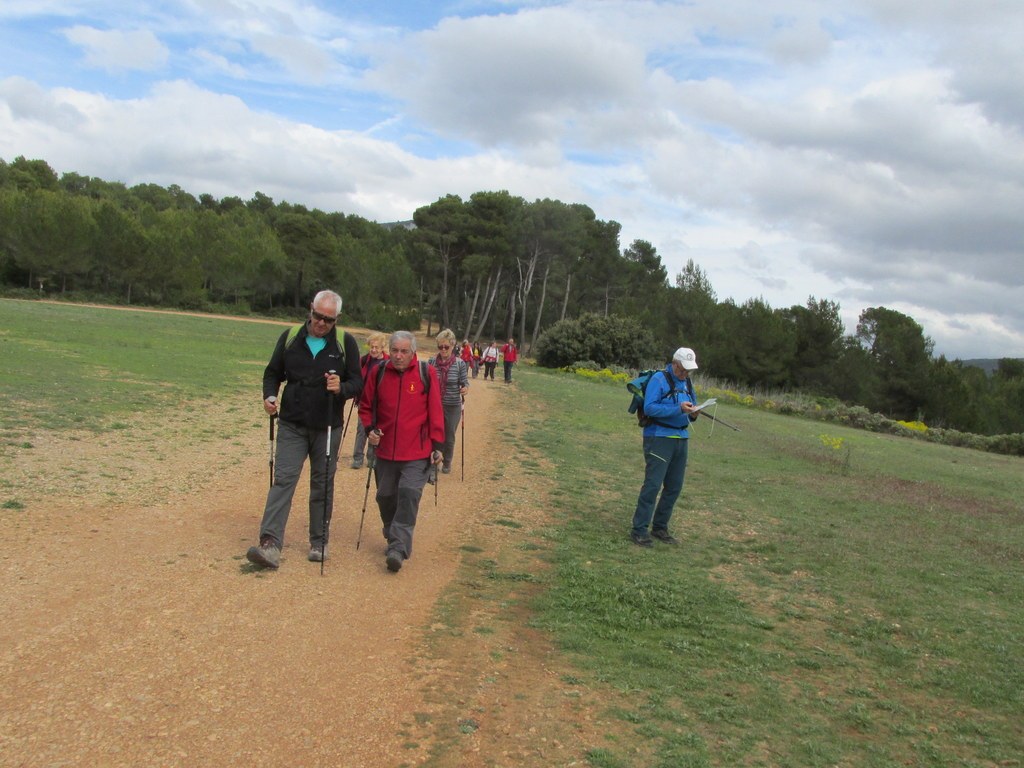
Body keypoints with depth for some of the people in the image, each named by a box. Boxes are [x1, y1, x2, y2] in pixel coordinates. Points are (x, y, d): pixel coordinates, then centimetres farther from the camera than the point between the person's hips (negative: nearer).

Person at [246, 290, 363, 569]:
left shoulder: (346, 343, -2)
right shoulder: (290, 337, 2)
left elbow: (357, 382, -2)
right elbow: (273, 372, 10)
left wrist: (341, 388, -24)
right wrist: (269, 395, -9)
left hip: (327, 428, 0)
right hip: (292, 425, 0)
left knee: (323, 484, 9)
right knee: (283, 479, -8)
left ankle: (319, 542, 21)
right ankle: (270, 544, -12)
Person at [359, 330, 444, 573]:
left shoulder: (426, 373, -6)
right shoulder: (379, 373, -1)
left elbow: (435, 411, -4)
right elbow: (365, 405, 11)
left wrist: (437, 445, -6)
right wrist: (369, 429, -6)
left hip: (417, 454, -3)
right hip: (385, 451, 4)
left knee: (409, 495, -13)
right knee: (386, 497, 12)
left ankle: (399, 548, -13)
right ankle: (392, 538, 32)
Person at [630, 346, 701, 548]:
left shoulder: (688, 383, 14)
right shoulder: (659, 380, -10)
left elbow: (691, 408, 20)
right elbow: (649, 408, -19)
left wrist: (693, 414, -4)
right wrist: (678, 409, -24)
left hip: (681, 439, 8)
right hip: (659, 438, -8)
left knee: (674, 487, 10)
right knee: (653, 484, -12)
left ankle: (660, 527, 22)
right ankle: (639, 530, -6)